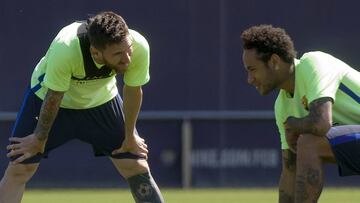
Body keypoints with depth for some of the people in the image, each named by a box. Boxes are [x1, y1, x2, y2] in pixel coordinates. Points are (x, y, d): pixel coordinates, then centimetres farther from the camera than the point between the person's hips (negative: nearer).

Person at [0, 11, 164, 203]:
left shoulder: (139, 47, -34)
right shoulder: (65, 50, -42)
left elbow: (132, 91, -14)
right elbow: (54, 97, -26)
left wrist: (130, 136, -1)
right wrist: (39, 139, -10)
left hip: (102, 100, 3)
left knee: (138, 169, -2)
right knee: (19, 169, -7)